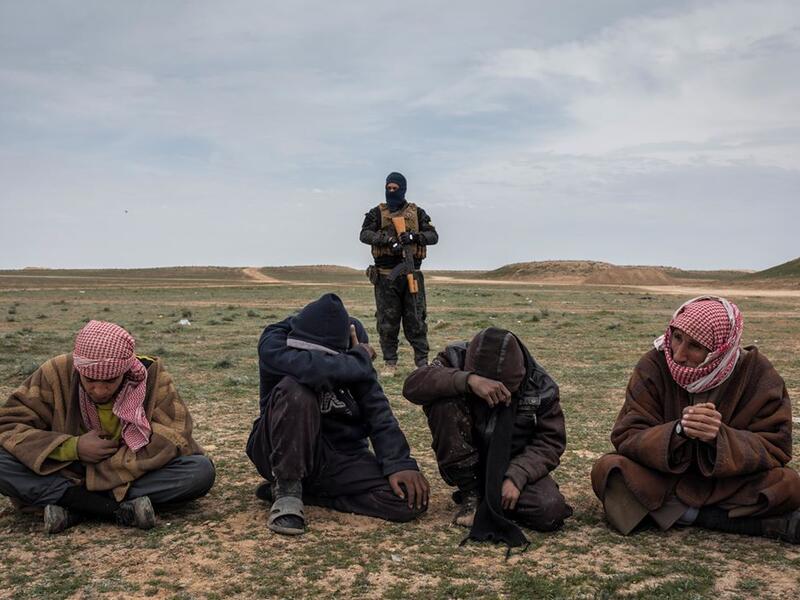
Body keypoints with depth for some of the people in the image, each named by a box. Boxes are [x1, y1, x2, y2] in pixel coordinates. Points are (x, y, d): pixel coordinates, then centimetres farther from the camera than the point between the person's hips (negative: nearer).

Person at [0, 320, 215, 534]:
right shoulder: (56, 374, -14)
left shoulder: (152, 376, -15)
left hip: (136, 475, 0)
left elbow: (174, 438, -22)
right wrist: (73, 447, -25)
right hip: (66, 473, 1)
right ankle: (124, 510, -30)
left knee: (201, 470, -29)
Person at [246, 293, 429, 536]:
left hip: (341, 456, 5)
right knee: (295, 390, -34)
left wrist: (399, 463, -21)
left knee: (411, 500, -18)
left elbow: (376, 408, -9)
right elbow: (312, 368, -38)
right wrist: (360, 359, -20)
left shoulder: (347, 351, -4)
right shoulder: (274, 343, -16)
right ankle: (287, 488, -17)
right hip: (285, 451, -4)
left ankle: (304, 490, -5)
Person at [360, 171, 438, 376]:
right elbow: (365, 234, -8)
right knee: (387, 322, 3)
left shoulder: (417, 213, 9)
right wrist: (389, 240, -22)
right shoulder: (377, 213, 6)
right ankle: (389, 363, 12)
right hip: (385, 276, 0)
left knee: (416, 321, 1)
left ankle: (422, 362, 7)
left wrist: (414, 236, -17)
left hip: (412, 274, 0)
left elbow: (433, 236, 2)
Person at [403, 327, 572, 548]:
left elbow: (550, 441, -9)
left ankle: (493, 499, 4)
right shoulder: (456, 359, -16)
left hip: (514, 464, 0)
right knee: (443, 402, -28)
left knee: (550, 511, -29)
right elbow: (413, 384, -32)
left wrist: (516, 477, -25)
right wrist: (467, 381, -47)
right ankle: (471, 493, -13)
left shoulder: (540, 387, -13)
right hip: (465, 463, 0)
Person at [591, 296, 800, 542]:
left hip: (727, 484, -1)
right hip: (661, 478, 2)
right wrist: (678, 432, -36)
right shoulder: (654, 365, -13)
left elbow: (775, 447, -13)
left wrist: (720, 437, -33)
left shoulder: (758, 373, -11)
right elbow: (626, 437, -16)